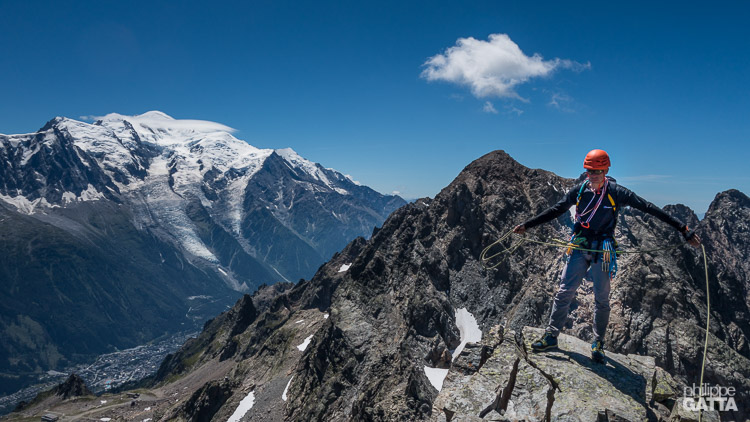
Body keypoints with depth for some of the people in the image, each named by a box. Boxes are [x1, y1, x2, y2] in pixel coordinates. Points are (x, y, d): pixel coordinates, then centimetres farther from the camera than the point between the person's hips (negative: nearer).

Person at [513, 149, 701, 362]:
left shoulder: (616, 192, -9)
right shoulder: (579, 190, -1)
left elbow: (650, 208, -9)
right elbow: (555, 210, 5)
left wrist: (683, 229, -12)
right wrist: (527, 225, 2)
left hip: (603, 251, -2)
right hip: (579, 248, 2)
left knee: (602, 299, 5)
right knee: (564, 292, 0)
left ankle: (598, 344, 21)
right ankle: (551, 336, 9)